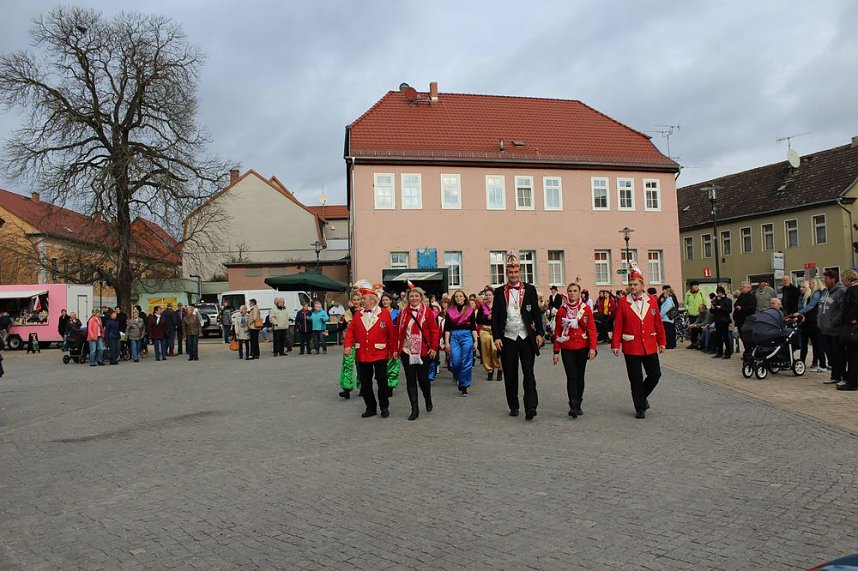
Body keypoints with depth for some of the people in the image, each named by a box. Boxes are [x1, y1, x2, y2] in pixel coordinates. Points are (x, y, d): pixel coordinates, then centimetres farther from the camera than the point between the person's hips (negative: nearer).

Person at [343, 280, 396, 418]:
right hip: (362, 355, 4)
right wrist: (348, 345, -11)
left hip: (380, 354, -4)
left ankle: (384, 407, 19)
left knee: (382, 381, 2)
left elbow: (392, 333, -3)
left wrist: (394, 350, -6)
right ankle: (371, 408, 23)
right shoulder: (358, 315, 6)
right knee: (365, 384, 10)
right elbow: (350, 330, 4)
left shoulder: (385, 314, -4)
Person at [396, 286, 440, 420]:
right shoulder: (403, 312, 7)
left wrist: (434, 347, -9)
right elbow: (398, 332, 9)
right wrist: (396, 349, 4)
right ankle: (415, 409, 11)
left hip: (423, 352, -3)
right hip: (406, 352, 3)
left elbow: (435, 330, -3)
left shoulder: (427, 311, -2)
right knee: (410, 380, 3)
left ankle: (428, 399, 34)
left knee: (423, 378, 4)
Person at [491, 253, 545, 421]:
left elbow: (537, 313, 6)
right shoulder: (499, 292, 5)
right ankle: (513, 406, 21)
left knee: (528, 374, -4)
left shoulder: (530, 290, 5)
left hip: (527, 337, -1)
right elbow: (495, 316, 3)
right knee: (510, 375, 8)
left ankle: (531, 407, -4)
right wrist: (496, 337, -5)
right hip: (507, 339, 1)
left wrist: (539, 333, -1)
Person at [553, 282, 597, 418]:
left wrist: (592, 347, -9)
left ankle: (578, 405, 23)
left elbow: (592, 329, 0)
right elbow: (557, 331, 4)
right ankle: (573, 406, -9)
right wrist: (556, 351, 1)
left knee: (580, 376, 10)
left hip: (582, 348, 1)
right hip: (567, 349, -1)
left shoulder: (586, 309, 1)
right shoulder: (562, 310, 1)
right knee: (571, 376, -9)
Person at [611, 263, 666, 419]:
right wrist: (615, 345, -9)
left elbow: (658, 323, 10)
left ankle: (642, 396, 31)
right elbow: (617, 325, -4)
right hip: (631, 348, -3)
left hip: (650, 346, 3)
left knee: (655, 374, 5)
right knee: (636, 379, 3)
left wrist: (662, 342, 10)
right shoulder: (622, 302, -4)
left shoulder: (652, 300, 5)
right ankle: (640, 408, 17)